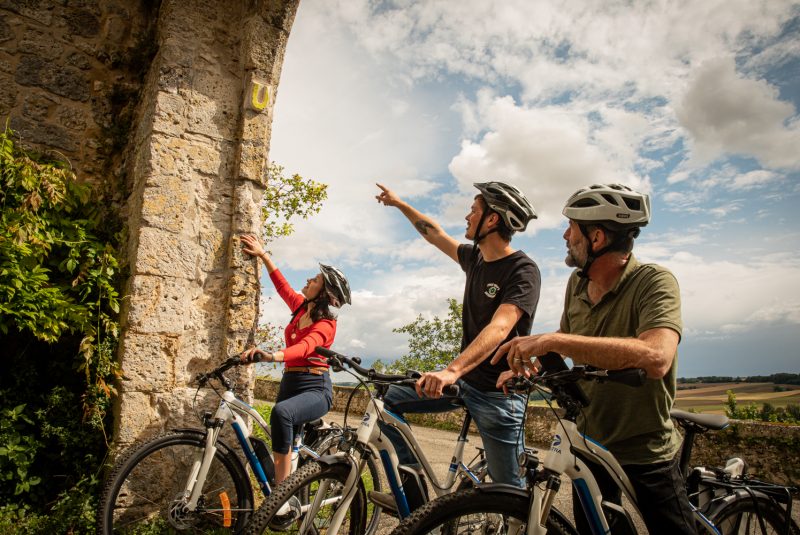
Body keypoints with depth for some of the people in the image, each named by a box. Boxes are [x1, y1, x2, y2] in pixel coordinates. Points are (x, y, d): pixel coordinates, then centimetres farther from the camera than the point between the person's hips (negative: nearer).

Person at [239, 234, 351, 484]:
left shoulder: (326, 323, -12)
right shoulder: (301, 306, 10)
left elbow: (305, 347, -31)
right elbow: (281, 284, 24)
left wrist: (272, 356, -49)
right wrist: (263, 254, 28)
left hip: (315, 388, -8)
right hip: (289, 383, 8)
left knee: (281, 412, -36)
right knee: (288, 448, 3)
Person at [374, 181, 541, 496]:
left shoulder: (523, 271, -19)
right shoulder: (475, 257, 4)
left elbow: (498, 329, -33)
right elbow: (434, 234, 19)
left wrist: (452, 370, -46)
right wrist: (398, 203, 27)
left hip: (497, 393, -7)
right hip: (463, 379, 7)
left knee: (508, 488, 2)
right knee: (391, 399, 2)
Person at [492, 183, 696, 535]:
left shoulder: (654, 282, -20)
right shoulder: (577, 284, -1)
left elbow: (656, 358, -39)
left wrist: (553, 341, -41)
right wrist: (529, 367, -7)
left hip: (646, 459, -6)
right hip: (589, 451, 6)